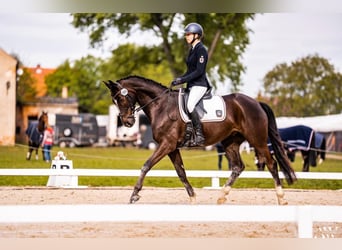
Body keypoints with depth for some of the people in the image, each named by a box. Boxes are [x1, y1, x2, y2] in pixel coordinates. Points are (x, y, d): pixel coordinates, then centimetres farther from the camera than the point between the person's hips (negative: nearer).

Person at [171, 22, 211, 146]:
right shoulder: (192, 50, 16)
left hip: (199, 85, -10)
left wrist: (182, 80, -21)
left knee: (190, 105, -30)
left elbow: (199, 71, -19)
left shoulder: (201, 50, -12)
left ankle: (199, 135, -26)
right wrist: (179, 79, 8)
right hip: (192, 85, 10)